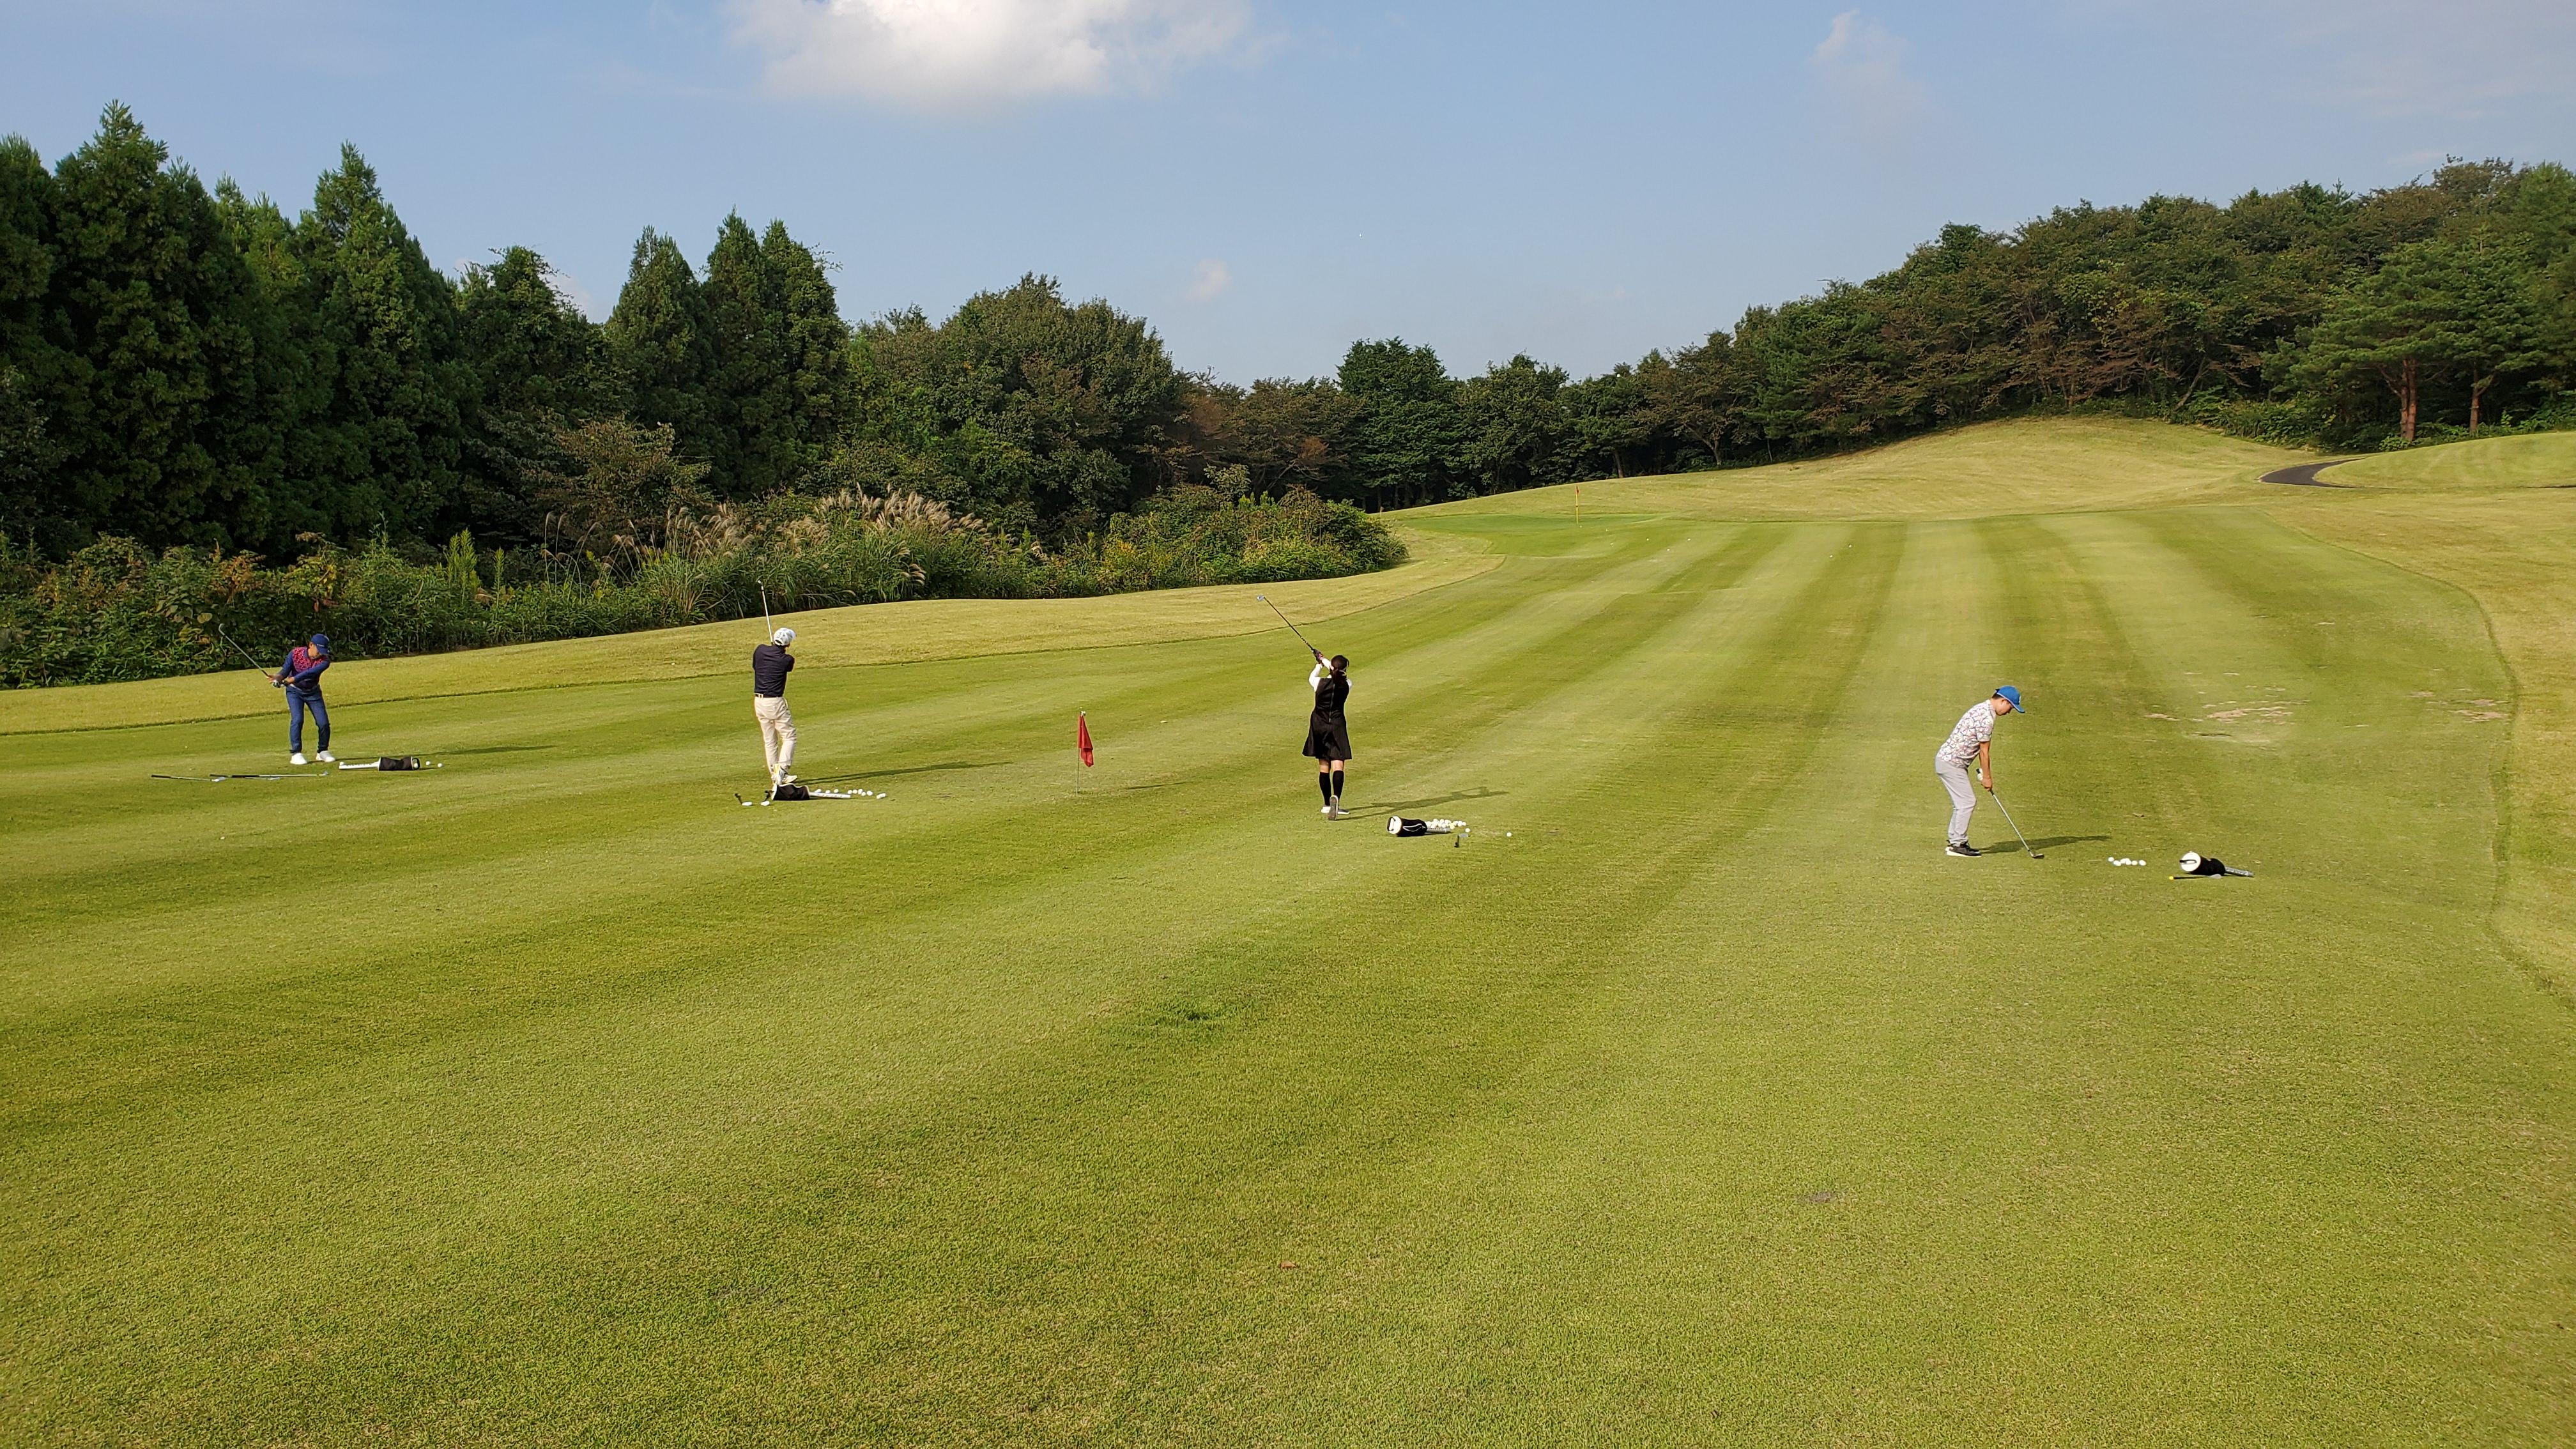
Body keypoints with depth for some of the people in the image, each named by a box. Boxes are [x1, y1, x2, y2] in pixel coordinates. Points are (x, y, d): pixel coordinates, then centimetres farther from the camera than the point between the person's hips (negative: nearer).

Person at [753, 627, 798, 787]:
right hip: (775, 702, -6)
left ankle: (775, 774, 16)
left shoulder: (760, 650, 0)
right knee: (789, 736, 2)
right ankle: (782, 769, -13)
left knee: (769, 740, 13)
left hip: (758, 701, 6)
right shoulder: (787, 660, -13)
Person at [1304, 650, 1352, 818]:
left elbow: (1311, 678, 14)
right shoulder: (1347, 685, -8)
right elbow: (1338, 674, 14)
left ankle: (1327, 804, 18)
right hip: (1337, 726, -2)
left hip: (1319, 726, 2)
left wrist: (1319, 664, 32)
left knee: (1323, 766, 11)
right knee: (1338, 765, -8)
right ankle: (1335, 797, -33)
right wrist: (1323, 660, 27)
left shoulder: (1320, 683, -10)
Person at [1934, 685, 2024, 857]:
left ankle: (1955, 841, 18)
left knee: (1962, 802, 14)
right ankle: (1958, 844, -6)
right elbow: (1984, 751, -13)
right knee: (1967, 801, -9)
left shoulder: (1982, 708, 13)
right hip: (1952, 763, -11)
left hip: (1948, 760, 11)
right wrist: (1987, 777, -3)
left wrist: (1985, 772, 17)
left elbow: (1983, 750, 17)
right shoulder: (1986, 718, -19)